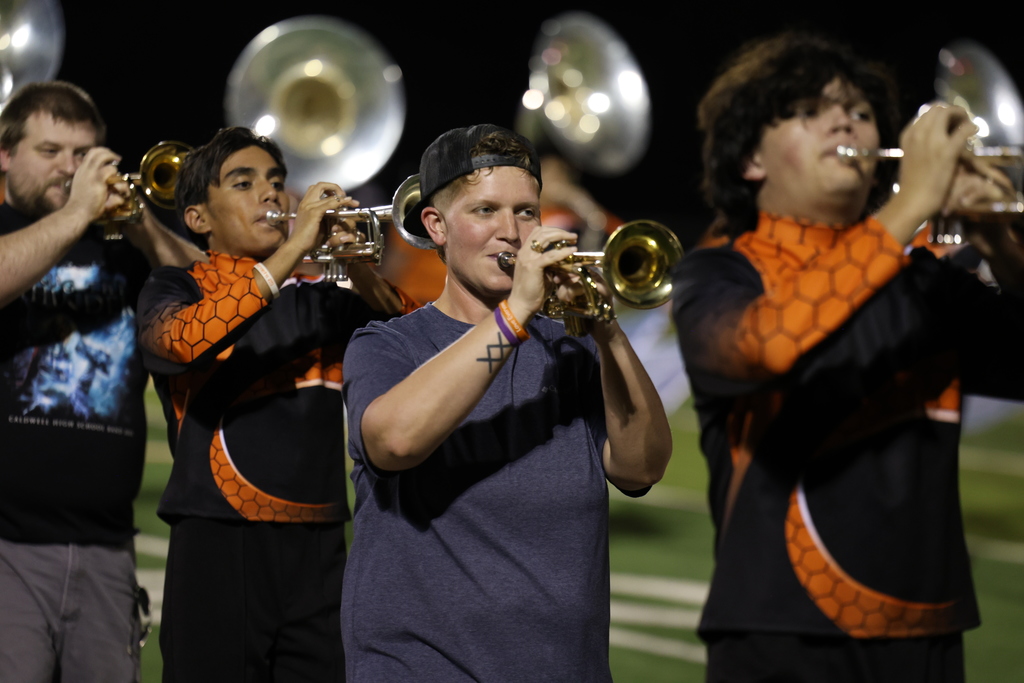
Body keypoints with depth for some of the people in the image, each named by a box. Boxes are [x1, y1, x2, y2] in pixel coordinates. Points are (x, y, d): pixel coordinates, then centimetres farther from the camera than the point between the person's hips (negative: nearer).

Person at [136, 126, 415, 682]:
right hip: (220, 547, -4)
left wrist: (363, 257, -11)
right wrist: (292, 250, -21)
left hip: (319, 546, 4)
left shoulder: (321, 299, 18)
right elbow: (185, 340, -20)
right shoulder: (174, 290, 5)